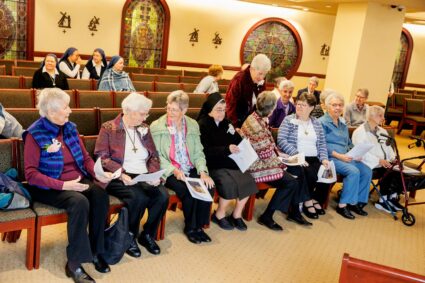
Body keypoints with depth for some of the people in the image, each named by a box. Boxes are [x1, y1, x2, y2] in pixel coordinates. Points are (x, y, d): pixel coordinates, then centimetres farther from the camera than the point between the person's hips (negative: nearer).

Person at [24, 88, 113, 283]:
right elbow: (31, 174, -14)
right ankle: (74, 264, -23)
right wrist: (63, 185, -25)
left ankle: (96, 251, -10)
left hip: (78, 180, 5)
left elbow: (86, 158, 11)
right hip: (49, 187, -5)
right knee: (79, 202, -34)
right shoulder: (34, 134, -11)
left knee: (101, 196, -25)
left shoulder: (70, 128, 6)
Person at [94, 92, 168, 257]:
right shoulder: (108, 128, 0)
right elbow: (102, 157, -8)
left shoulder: (144, 129, 16)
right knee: (139, 197, -33)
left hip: (144, 176, 5)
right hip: (119, 177, -5)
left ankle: (147, 235, 1)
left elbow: (154, 156, 15)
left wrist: (154, 173, -5)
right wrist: (121, 173, -21)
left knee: (162, 196, -23)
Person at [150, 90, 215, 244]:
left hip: (190, 170, 4)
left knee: (207, 188, -23)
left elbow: (198, 152, 8)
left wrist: (202, 171, -9)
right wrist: (174, 170, -19)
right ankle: (190, 228, -4)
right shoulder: (156, 126, -3)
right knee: (189, 191, -29)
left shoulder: (193, 125, 8)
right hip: (169, 172, -4)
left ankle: (199, 226, -4)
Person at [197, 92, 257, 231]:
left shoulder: (226, 123, 14)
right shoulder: (202, 125, -6)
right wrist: (227, 149, -25)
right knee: (229, 183, -29)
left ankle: (236, 215, 0)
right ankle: (219, 215, -3)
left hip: (228, 161, 6)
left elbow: (237, 140, 14)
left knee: (247, 180, -17)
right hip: (212, 165, -6)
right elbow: (206, 151, -17)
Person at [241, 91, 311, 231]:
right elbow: (266, 154, -21)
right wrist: (281, 162, -6)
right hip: (260, 166, -9)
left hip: (262, 161, 9)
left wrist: (279, 153, 8)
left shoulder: (257, 118, 6)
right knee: (290, 182, -15)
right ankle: (266, 217, -5)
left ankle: (294, 212, 12)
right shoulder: (256, 125, -24)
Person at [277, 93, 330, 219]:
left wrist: (324, 158, -6)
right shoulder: (288, 120, 3)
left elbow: (322, 143, 13)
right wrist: (297, 155, -19)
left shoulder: (317, 123, 17)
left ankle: (315, 199, 2)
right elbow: (281, 140, -9)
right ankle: (308, 201, -6)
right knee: (306, 173, -31)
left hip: (314, 159, 4)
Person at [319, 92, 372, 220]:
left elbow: (349, 143, 24)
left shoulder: (343, 124, 22)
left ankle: (357, 201, -2)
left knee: (367, 171, -14)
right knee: (353, 171, -28)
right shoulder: (322, 122, -4)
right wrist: (338, 155, -19)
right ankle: (343, 205, -19)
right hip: (330, 158, -7)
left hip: (346, 157, 7)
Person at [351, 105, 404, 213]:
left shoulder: (382, 131, 21)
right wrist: (379, 160, -24)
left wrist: (393, 158, 0)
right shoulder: (360, 131, -5)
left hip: (385, 163, 7)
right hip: (371, 165, -7)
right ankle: (384, 201, -9)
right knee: (390, 173, -27)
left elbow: (388, 148, 21)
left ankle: (393, 198, -6)